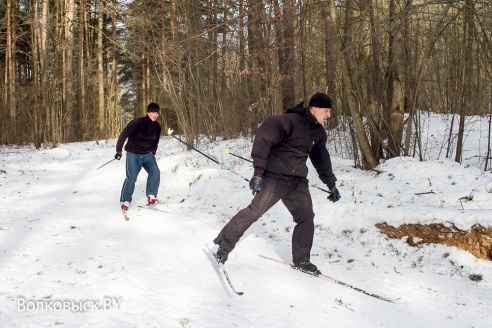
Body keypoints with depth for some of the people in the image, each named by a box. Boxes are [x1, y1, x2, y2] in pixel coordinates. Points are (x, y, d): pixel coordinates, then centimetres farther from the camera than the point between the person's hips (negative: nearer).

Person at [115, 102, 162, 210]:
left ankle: (151, 196, -9)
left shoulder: (157, 127, 2)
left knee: (155, 171, -18)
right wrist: (119, 150, -15)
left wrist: (152, 154, 16)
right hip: (133, 154, -4)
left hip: (147, 155, 4)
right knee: (131, 177, -13)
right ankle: (125, 200, 2)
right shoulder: (137, 122, -15)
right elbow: (123, 135, -11)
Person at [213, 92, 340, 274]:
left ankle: (301, 260, 15)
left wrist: (331, 185, 28)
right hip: (274, 177, -7)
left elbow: (322, 160, 25)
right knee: (255, 211, -12)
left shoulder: (319, 132, 11)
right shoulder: (290, 121, -16)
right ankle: (224, 246, 1)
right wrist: (258, 171, -27)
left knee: (306, 217, 2)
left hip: (297, 181, 7)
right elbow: (264, 136, -23)